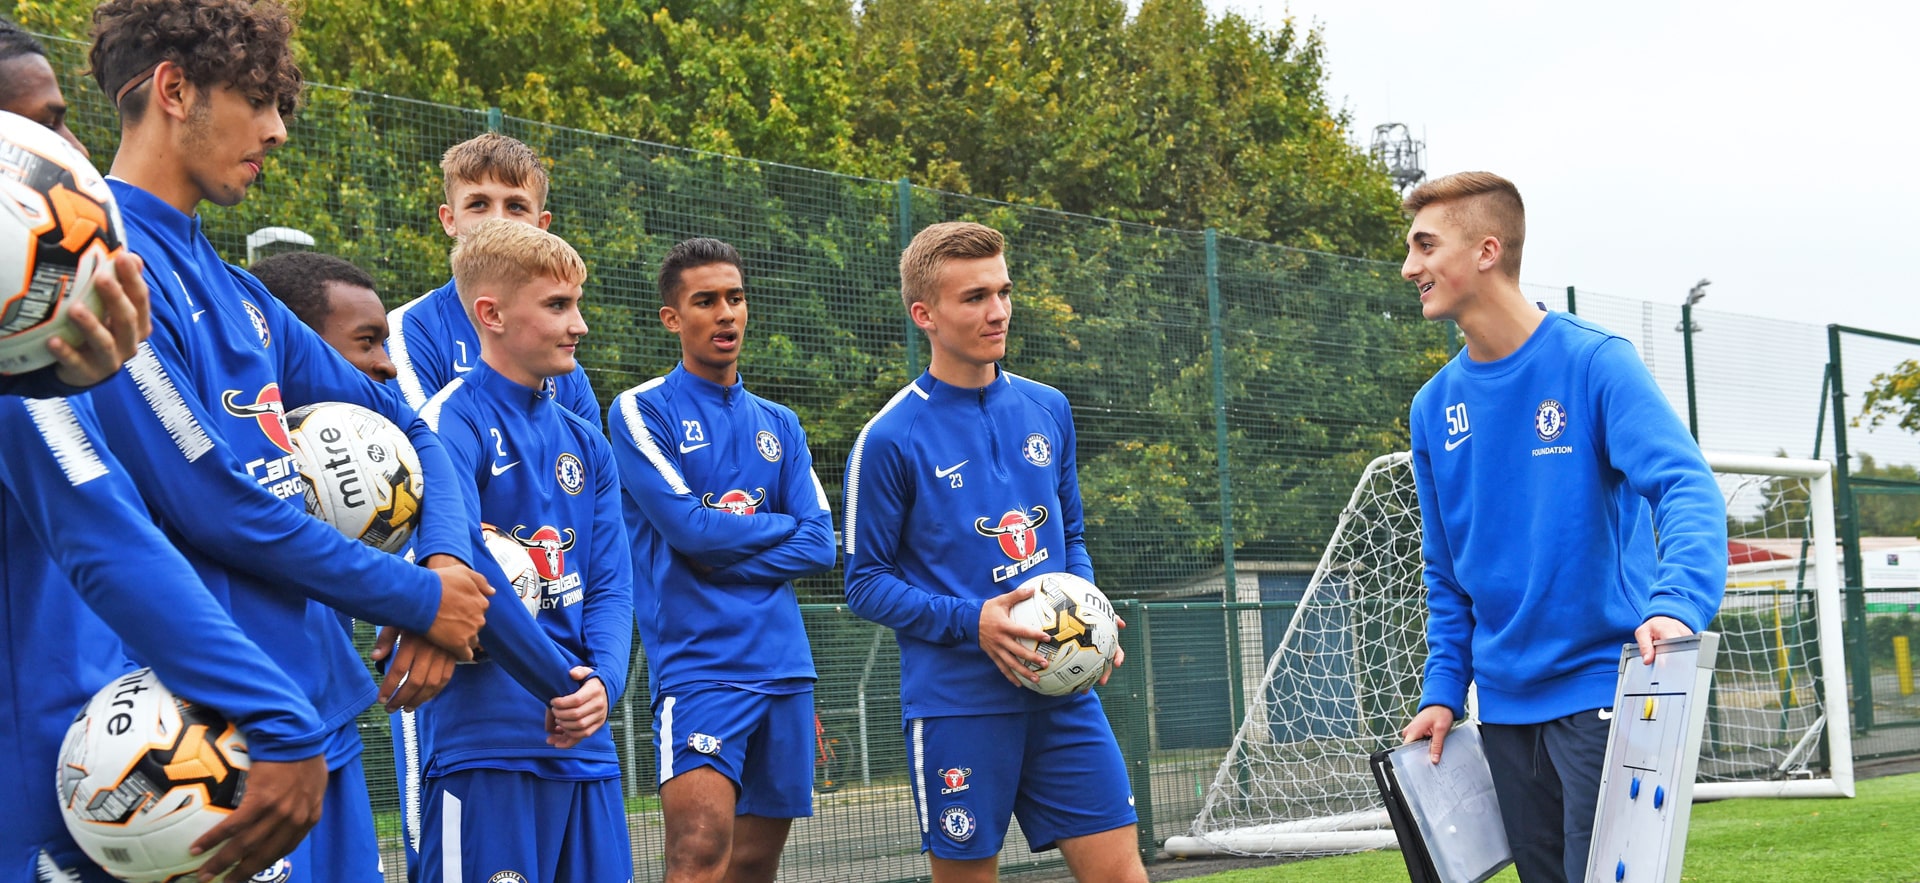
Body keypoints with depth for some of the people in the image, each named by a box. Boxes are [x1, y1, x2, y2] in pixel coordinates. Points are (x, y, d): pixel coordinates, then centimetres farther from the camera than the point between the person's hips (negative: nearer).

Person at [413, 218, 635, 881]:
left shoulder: (587, 444, 16)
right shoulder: (454, 422, -7)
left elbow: (610, 584, 9)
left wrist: (601, 680, -10)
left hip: (584, 744, 7)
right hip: (484, 739, -7)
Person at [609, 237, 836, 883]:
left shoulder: (779, 426, 16)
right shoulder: (642, 410, 0)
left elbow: (819, 546, 6)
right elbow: (687, 526, -11)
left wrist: (724, 559, -6)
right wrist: (778, 525, 4)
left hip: (783, 666, 5)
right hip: (698, 663, -5)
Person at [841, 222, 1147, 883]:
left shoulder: (1048, 410, 10)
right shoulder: (889, 440, -6)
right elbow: (866, 582, -4)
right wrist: (972, 622, -17)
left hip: (1063, 694, 4)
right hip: (956, 701, -4)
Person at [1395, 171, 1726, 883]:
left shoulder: (1592, 362, -9)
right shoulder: (1435, 407, 9)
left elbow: (1687, 488, -21)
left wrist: (1676, 603, -38)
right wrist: (1443, 689, 6)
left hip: (1599, 686, -6)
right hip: (1506, 706, 6)